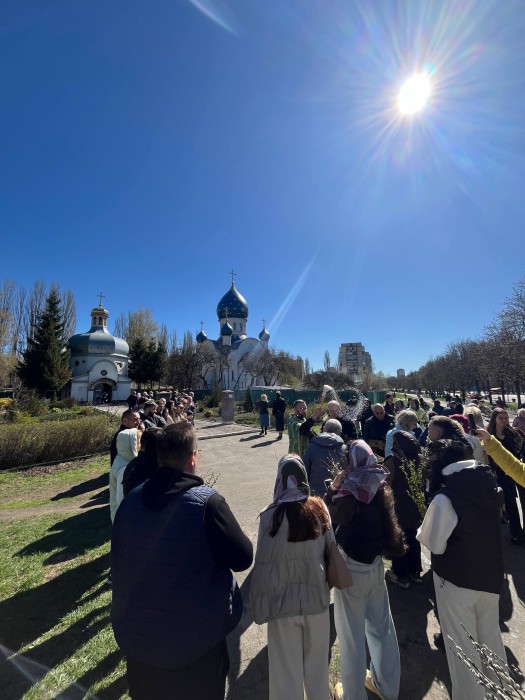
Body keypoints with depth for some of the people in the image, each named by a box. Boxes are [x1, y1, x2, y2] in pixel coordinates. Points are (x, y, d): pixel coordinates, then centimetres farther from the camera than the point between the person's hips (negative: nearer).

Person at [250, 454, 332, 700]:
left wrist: (260, 607, -3)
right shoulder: (320, 508, -13)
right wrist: (325, 586, 13)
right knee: (317, 664, 26)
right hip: (316, 598, 3)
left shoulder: (271, 516, -23)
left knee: (287, 668, 20)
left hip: (284, 602, -3)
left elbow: (264, 565, -16)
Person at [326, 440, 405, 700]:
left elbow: (325, 520, -10)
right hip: (376, 566, 6)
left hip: (351, 569, -6)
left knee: (352, 634, 16)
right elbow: (389, 527, 3)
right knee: (381, 627, 26)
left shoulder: (348, 496, -25)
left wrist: (333, 487, -10)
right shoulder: (382, 490, -9)